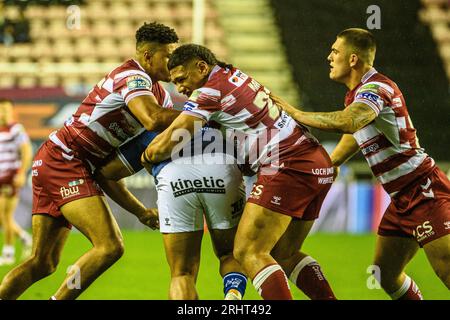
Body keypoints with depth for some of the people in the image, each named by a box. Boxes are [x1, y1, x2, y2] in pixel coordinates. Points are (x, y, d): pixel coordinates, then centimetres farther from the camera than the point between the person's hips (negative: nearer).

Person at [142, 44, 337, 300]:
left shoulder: (210, 91, -6)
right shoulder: (236, 76, 20)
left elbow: (165, 145, -8)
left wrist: (147, 155, 13)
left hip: (288, 167, -9)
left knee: (248, 253, -9)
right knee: (284, 255, 18)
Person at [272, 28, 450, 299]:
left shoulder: (377, 88, -16)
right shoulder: (357, 95, 15)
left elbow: (347, 122, -37)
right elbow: (339, 155, 28)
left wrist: (296, 114, -25)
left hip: (424, 190, -10)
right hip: (403, 199, 10)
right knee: (386, 274, 10)